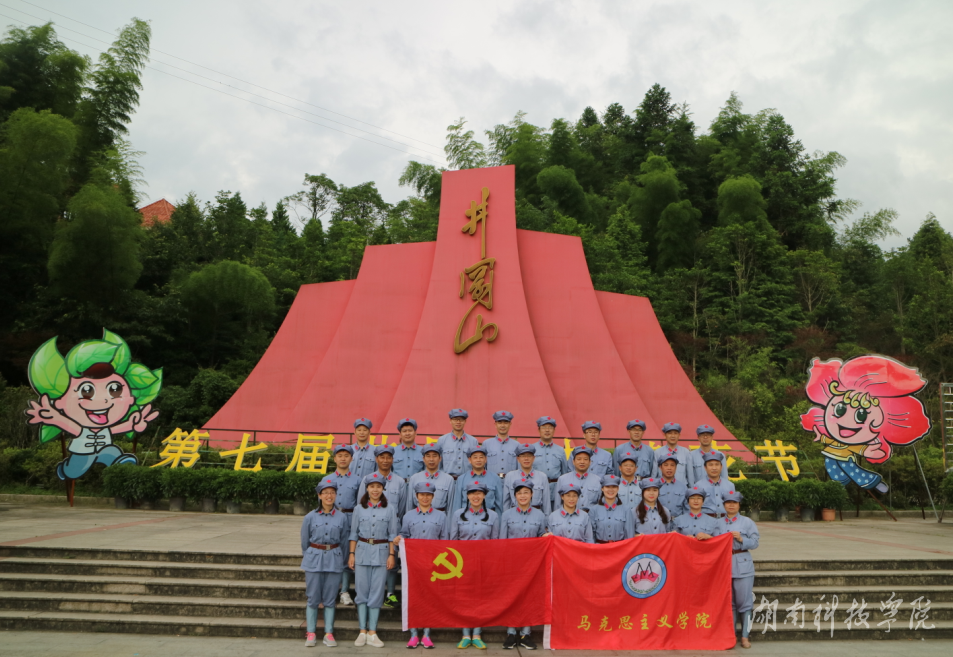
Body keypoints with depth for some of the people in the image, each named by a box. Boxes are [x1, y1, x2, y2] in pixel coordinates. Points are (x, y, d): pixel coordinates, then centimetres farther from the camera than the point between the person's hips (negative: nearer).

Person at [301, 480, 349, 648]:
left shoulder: (342, 517, 0)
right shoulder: (310, 517, -3)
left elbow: (343, 541, 8)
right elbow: (304, 542, 7)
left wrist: (335, 556, 9)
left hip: (334, 561, 1)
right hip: (314, 560, -1)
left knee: (330, 600, 6)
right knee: (313, 599, 4)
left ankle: (329, 634, 15)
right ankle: (311, 634, 16)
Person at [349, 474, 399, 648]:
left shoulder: (389, 508, 1)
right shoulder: (359, 508, 4)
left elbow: (392, 534, 3)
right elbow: (354, 533, 7)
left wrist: (391, 555, -2)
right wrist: (351, 554, 2)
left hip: (381, 552, -1)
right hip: (362, 551, 1)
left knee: (377, 592, 0)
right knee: (362, 591, 3)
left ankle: (372, 633, 8)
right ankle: (362, 632, 12)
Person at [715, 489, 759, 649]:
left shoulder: (747, 522, 2)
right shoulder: (718, 523, 9)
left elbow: (755, 543, -2)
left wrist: (741, 539, -17)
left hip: (743, 566, -2)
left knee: (744, 602, -2)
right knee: (728, 602, 10)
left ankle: (745, 636, 7)